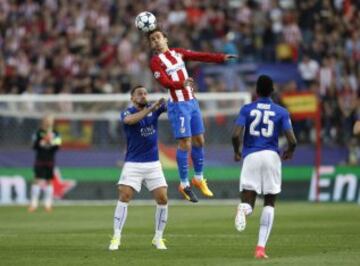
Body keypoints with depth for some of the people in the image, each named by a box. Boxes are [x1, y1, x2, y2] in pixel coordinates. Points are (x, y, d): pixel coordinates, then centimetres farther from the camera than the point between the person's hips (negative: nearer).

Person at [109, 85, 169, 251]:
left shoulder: (155, 108, 6)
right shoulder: (127, 113, -7)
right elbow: (129, 120, -30)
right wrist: (149, 109, -39)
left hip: (153, 164, 3)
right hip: (133, 164, -3)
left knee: (162, 199, -5)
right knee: (124, 196, -15)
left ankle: (158, 238, 8)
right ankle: (116, 238, -11)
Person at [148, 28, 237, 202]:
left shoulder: (177, 52, 13)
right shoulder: (155, 61, -7)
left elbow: (200, 56, 9)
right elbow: (164, 82, -21)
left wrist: (221, 58, -1)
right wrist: (182, 84, -38)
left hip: (192, 102, 6)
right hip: (178, 105, -6)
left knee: (199, 140, 11)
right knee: (185, 144, -9)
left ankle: (198, 178, 26)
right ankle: (184, 185, 1)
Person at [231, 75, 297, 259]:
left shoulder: (246, 109, 5)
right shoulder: (281, 112, 6)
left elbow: (235, 135, -6)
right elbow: (292, 140, -3)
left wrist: (236, 151, 14)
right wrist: (290, 152, 20)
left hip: (250, 157, 0)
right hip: (271, 156, 0)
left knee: (248, 201, 6)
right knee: (269, 203, 12)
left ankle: (243, 209, -34)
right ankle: (261, 247, 2)